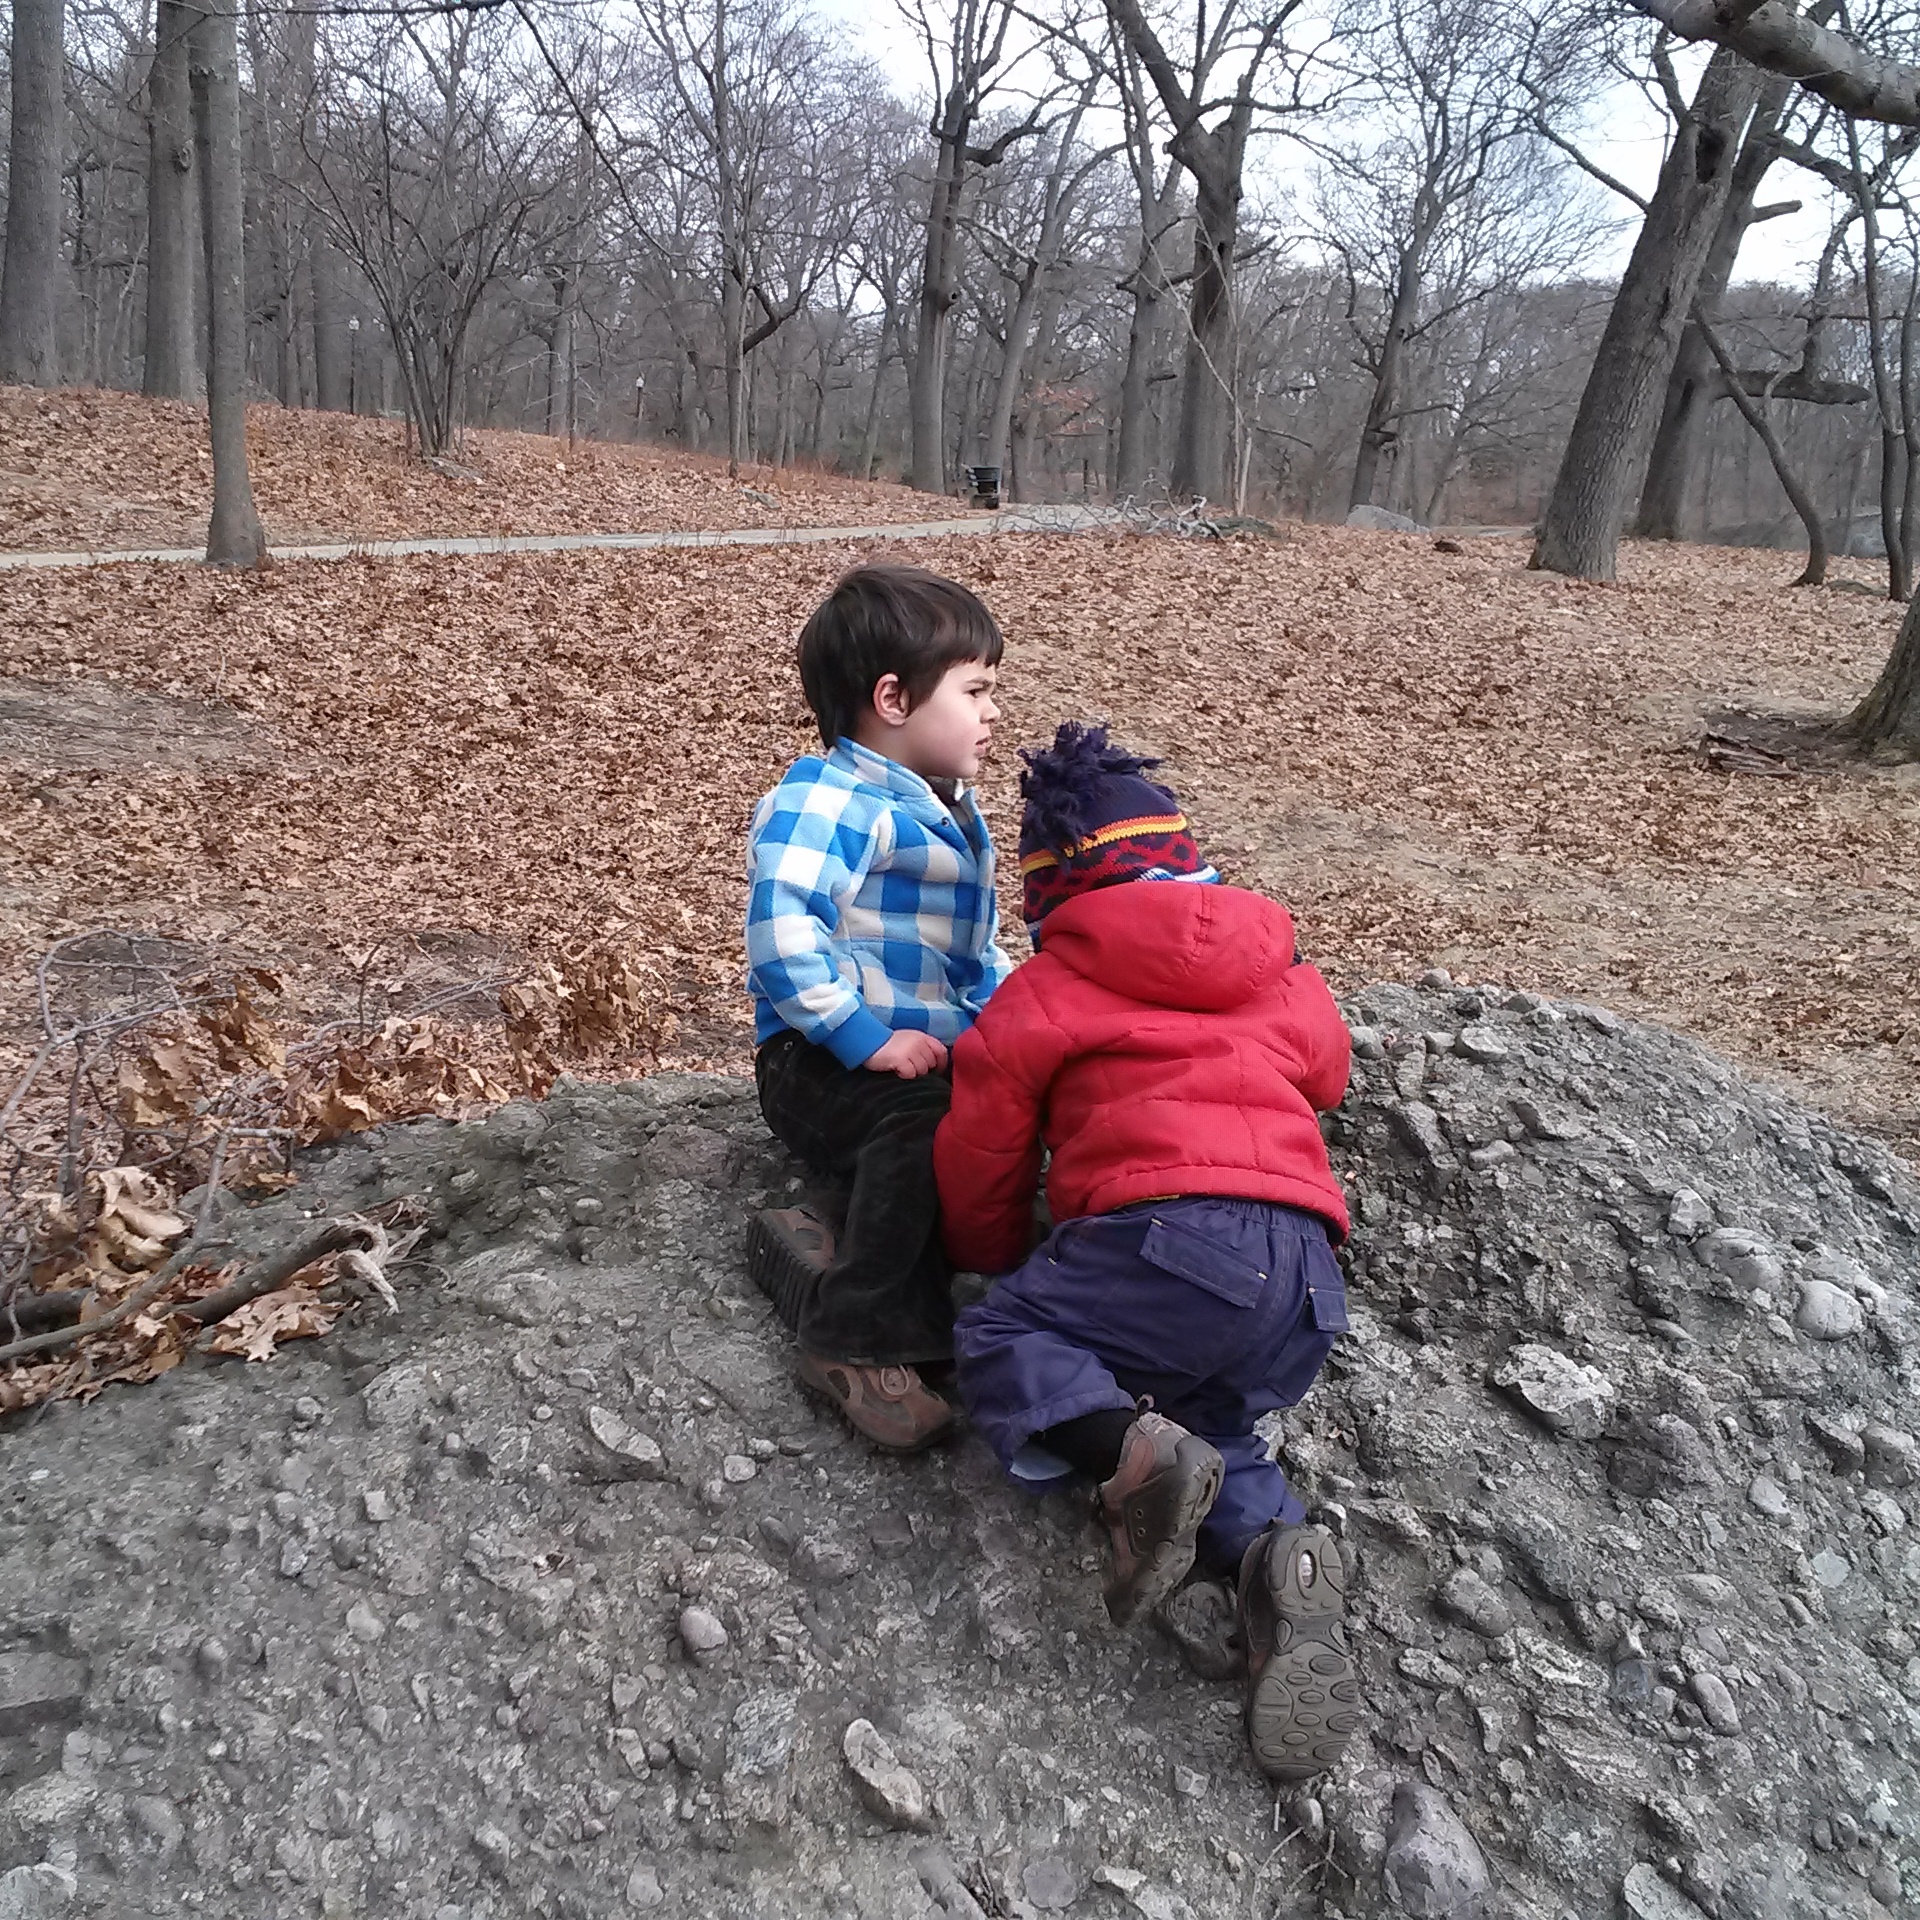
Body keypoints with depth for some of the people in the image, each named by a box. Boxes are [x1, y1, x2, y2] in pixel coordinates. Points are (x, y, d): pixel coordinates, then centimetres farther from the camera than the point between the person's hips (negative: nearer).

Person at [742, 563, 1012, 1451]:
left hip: (945, 1051, 10)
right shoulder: (824, 802, -15)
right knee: (924, 1119, -36)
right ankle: (854, 1337, -22)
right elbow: (781, 930, -30)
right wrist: (868, 1039, -29)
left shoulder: (948, 812, 19)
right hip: (824, 1062, -10)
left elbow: (975, 949, 29)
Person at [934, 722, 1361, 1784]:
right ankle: (1277, 1551, -9)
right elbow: (1323, 1074, 40)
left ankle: (1133, 1453, -21)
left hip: (1175, 1232, -6)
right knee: (1205, 1426, 23)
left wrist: (1000, 1265, 31)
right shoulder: (1283, 970, 24)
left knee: (996, 1338, 7)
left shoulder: (1049, 990, 10)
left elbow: (980, 1152, 13)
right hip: (1310, 1280, 7)